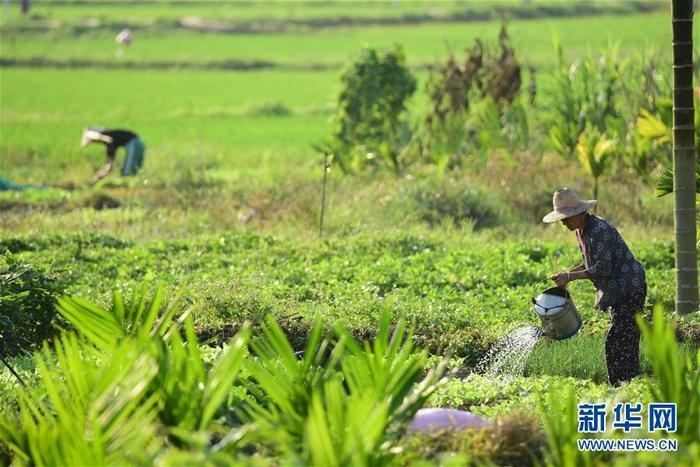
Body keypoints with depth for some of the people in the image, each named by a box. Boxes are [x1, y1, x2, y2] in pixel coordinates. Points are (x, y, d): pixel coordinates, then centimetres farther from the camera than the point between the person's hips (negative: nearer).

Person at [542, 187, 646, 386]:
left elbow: (603, 268, -24)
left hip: (629, 290, -10)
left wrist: (571, 276, -20)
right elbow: (592, 264, 19)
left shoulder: (599, 230, -20)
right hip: (620, 291, 10)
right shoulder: (581, 231, 11)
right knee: (625, 344, 12)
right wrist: (568, 274, 3)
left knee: (615, 343, -13)